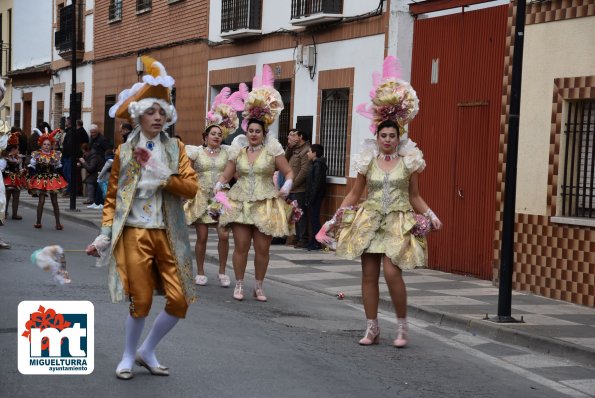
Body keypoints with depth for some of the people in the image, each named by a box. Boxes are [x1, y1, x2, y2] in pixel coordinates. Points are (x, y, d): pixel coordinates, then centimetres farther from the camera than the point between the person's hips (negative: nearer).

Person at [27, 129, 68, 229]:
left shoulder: (55, 155, 1)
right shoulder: (36, 155, -6)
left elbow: (59, 167, 13)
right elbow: (31, 167, 0)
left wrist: (59, 178, 13)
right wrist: (31, 178, -6)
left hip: (53, 179, 2)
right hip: (41, 180, -2)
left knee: (55, 201, 5)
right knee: (41, 200, -3)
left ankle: (58, 223, 8)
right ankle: (38, 222, 6)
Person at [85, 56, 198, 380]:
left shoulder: (175, 149, 6)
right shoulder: (124, 152, 3)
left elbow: (191, 188, -5)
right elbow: (112, 197, 5)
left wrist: (160, 174, -17)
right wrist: (105, 234, -4)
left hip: (168, 235, 3)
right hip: (135, 234, -2)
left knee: (179, 301, 0)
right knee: (141, 302, -1)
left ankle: (147, 352, 22)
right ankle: (128, 357, 22)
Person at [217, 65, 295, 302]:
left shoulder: (272, 149, 0)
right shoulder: (238, 148, 7)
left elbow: (288, 171, 2)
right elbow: (227, 174, 10)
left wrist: (288, 184, -17)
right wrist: (220, 185, -9)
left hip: (265, 203, -1)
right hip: (240, 202, 1)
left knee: (262, 248, 0)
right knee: (241, 246, -3)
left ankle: (259, 287, 16)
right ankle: (239, 285, 11)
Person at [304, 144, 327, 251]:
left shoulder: (317, 165, -14)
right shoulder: (316, 164, 15)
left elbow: (316, 184, -20)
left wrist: (310, 199, -21)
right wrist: (309, 199, 15)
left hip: (315, 198, -10)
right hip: (313, 199, 10)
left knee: (314, 219, -6)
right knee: (313, 219, 12)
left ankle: (316, 244, -2)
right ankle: (313, 242, 18)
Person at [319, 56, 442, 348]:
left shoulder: (409, 161, 2)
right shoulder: (367, 161, 5)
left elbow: (414, 197, 8)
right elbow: (354, 193, 10)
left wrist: (430, 215, -5)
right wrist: (341, 211, -5)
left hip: (398, 223, -2)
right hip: (369, 222, 2)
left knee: (391, 272, -15)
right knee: (369, 274, 3)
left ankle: (402, 325, 3)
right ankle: (372, 328, 13)